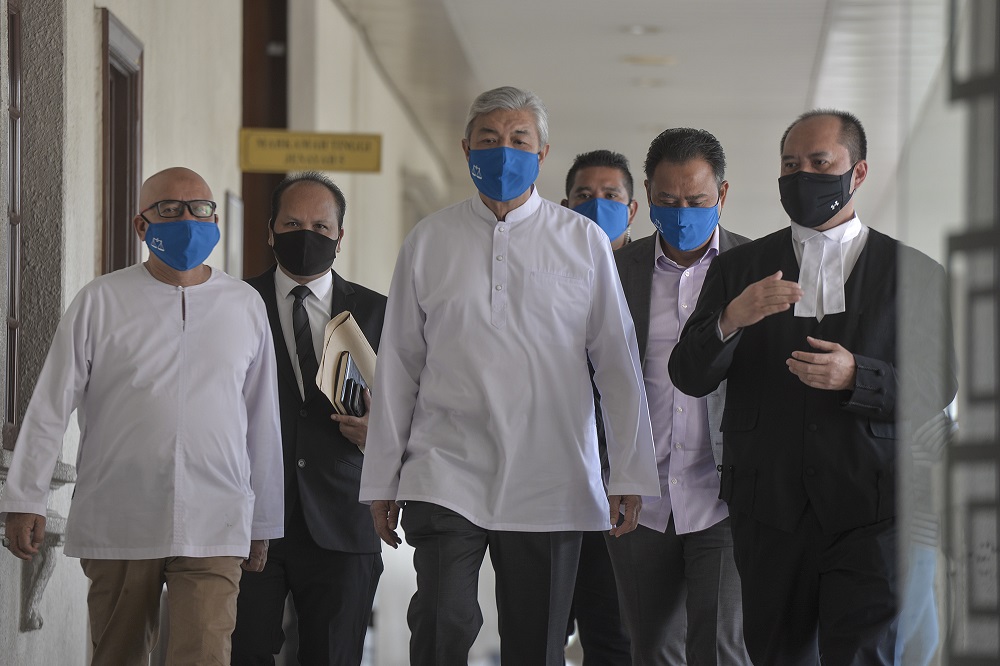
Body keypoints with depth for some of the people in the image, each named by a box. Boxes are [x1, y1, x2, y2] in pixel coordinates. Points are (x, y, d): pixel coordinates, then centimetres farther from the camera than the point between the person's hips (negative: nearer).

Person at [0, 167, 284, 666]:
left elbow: (261, 420, 14)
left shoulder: (245, 306, 9)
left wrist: (263, 525, 17)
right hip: (116, 526, 0)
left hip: (212, 530, 0)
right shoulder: (101, 301, 3)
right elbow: (50, 405, 3)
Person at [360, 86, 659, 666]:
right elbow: (398, 367, 10)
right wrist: (383, 480, 9)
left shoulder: (584, 242, 6)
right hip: (447, 475, 0)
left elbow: (619, 364, 7)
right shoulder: (428, 242, 8)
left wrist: (631, 476, 2)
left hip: (551, 487, 0)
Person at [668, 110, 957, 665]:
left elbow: (938, 389, 2)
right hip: (769, 509, 2)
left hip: (869, 511, -2)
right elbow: (688, 378, 3)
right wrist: (731, 320, -18)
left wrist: (856, 376, -17)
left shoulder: (913, 272, 5)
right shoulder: (738, 269, 10)